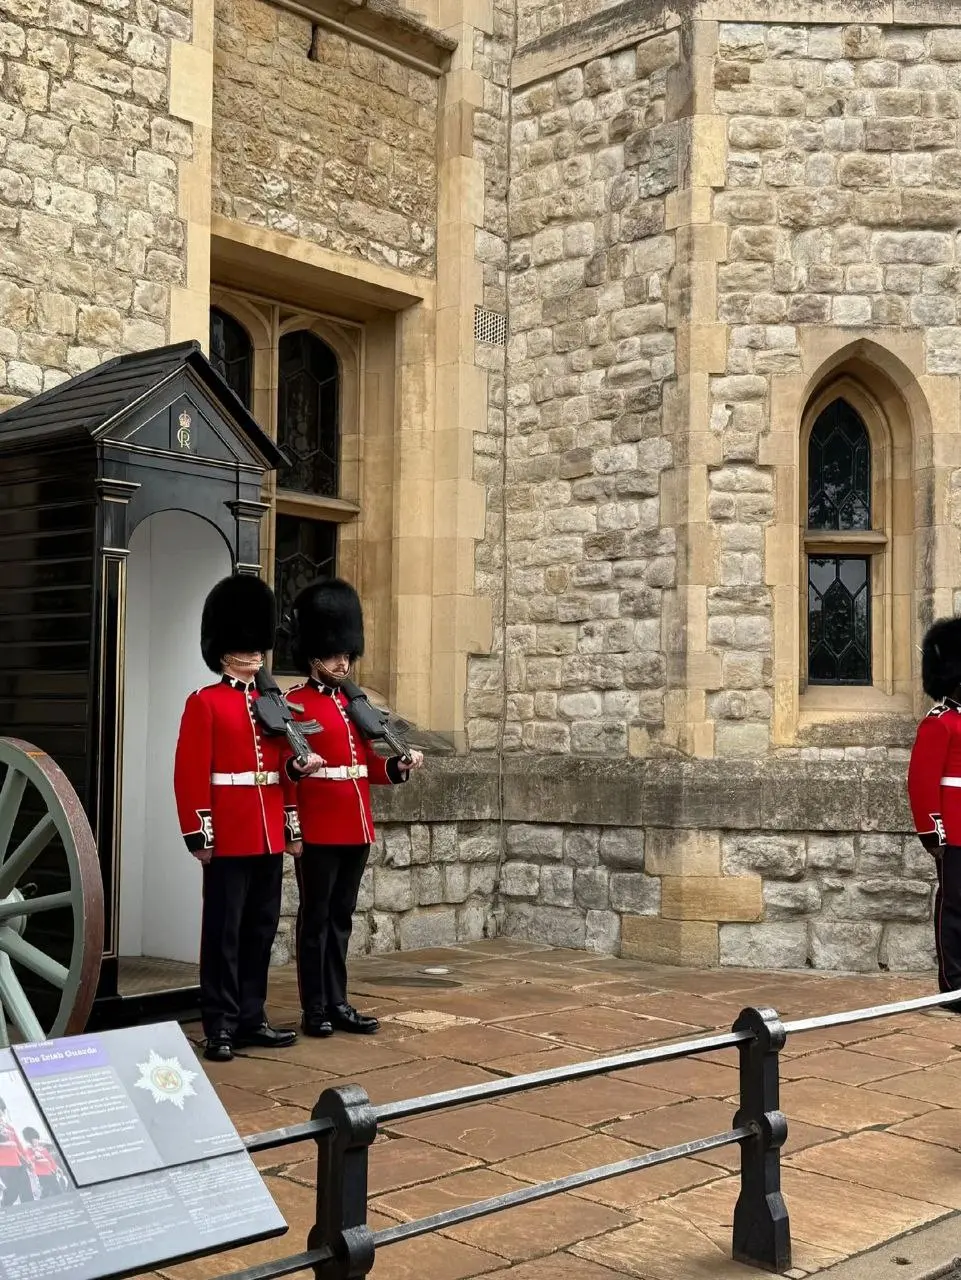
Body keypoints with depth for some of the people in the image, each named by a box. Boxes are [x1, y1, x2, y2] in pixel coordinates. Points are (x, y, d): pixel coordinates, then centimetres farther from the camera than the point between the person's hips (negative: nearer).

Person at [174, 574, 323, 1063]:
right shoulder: (204, 703, -5)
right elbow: (190, 772, -10)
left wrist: (292, 826, 13)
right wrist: (198, 833, -14)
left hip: (270, 838, 6)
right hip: (229, 838, -6)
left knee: (261, 930, 11)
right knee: (224, 931, -1)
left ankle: (251, 1017, 20)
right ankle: (221, 1026, 5)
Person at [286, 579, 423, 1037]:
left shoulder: (354, 703, 15)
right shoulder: (295, 704, -7)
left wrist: (399, 766, 0)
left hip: (356, 827, 7)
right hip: (319, 830, -7)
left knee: (341, 917, 12)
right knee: (316, 917, 1)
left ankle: (338, 1003, 20)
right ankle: (315, 1010, 9)